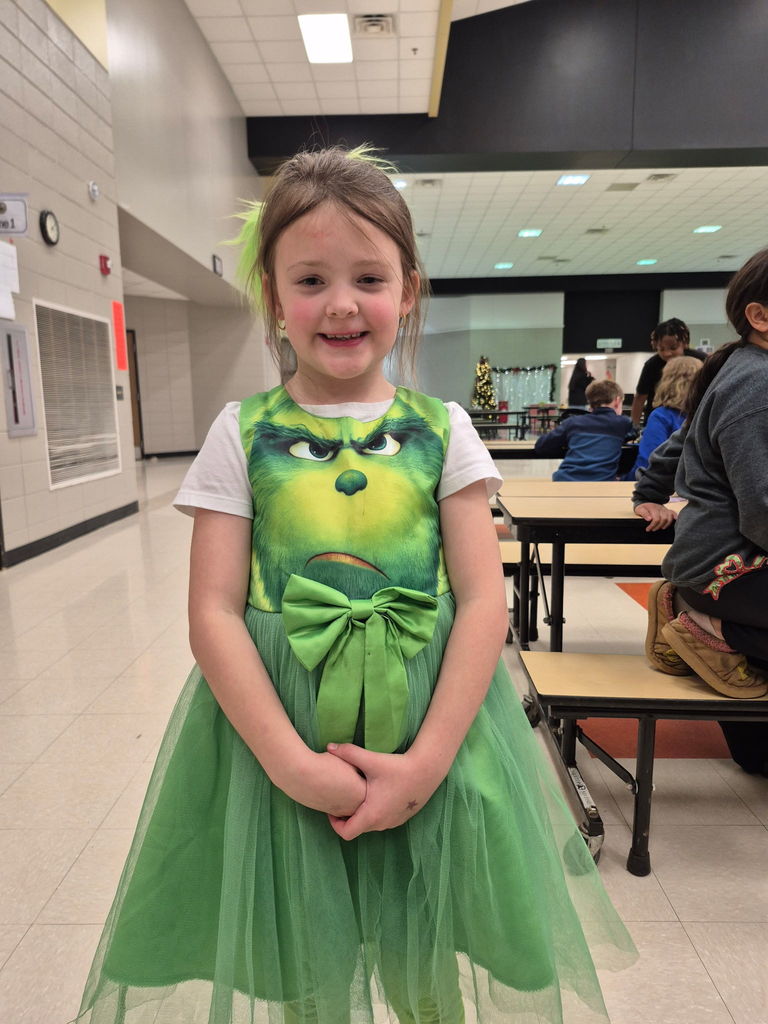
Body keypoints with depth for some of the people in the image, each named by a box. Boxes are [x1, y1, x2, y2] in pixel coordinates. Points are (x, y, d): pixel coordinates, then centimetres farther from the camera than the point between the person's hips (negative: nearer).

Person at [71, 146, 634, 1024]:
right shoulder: (242, 434, -3)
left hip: (431, 727, 1)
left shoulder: (442, 430, -1)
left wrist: (427, 759, -14)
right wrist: (291, 761, -15)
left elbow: (482, 601, -5)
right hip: (276, 728, 0)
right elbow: (214, 613, -6)